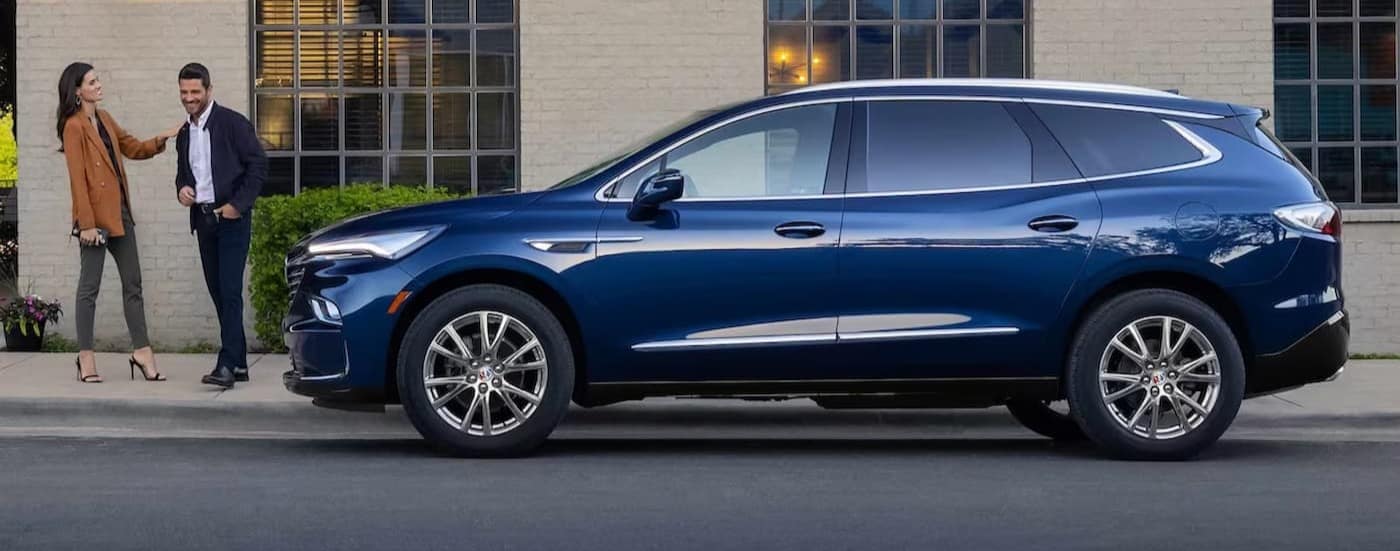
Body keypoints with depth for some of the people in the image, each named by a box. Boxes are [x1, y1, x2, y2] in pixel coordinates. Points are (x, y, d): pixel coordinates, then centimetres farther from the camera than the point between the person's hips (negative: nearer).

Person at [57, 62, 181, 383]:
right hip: (96, 216, -8)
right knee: (89, 287, -1)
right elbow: (77, 179, -15)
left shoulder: (104, 119, 14)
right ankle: (86, 359, 5)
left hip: (119, 212, 8)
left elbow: (133, 149, 22)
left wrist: (161, 140, 4)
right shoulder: (74, 126, -11)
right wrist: (87, 223, -18)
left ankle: (141, 352, 13)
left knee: (133, 284, 8)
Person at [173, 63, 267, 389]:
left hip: (231, 218, -7)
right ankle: (238, 363, 14)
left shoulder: (231, 123, -7)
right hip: (203, 219, 7)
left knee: (230, 290, -13)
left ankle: (227, 365, -17)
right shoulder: (184, 134, 15)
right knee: (218, 291, 8)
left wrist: (237, 205, -13)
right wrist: (182, 188, 3)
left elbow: (259, 165, -10)